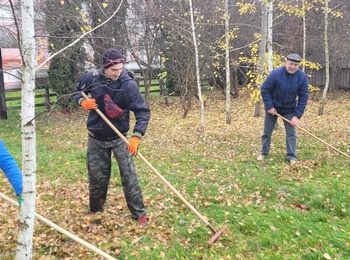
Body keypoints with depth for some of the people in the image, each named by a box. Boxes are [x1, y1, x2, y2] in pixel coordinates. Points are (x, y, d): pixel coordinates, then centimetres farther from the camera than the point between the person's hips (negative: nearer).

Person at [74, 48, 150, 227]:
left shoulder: (129, 85, -19)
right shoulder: (91, 78, -10)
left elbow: (143, 111, -21)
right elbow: (78, 92, 10)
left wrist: (136, 136, -32)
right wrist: (83, 102, -13)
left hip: (119, 138, -2)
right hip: (96, 138, 2)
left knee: (129, 175, -4)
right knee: (96, 177, 12)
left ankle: (139, 213, 9)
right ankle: (95, 210, 34)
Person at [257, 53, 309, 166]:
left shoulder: (302, 77, -16)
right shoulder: (276, 73, -23)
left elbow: (303, 97, -12)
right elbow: (265, 89, -15)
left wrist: (297, 115, -16)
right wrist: (269, 106, -18)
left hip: (289, 110, 1)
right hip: (273, 107, -1)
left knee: (291, 133, 0)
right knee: (267, 131, 9)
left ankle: (292, 157, 9)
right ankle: (264, 153, 26)